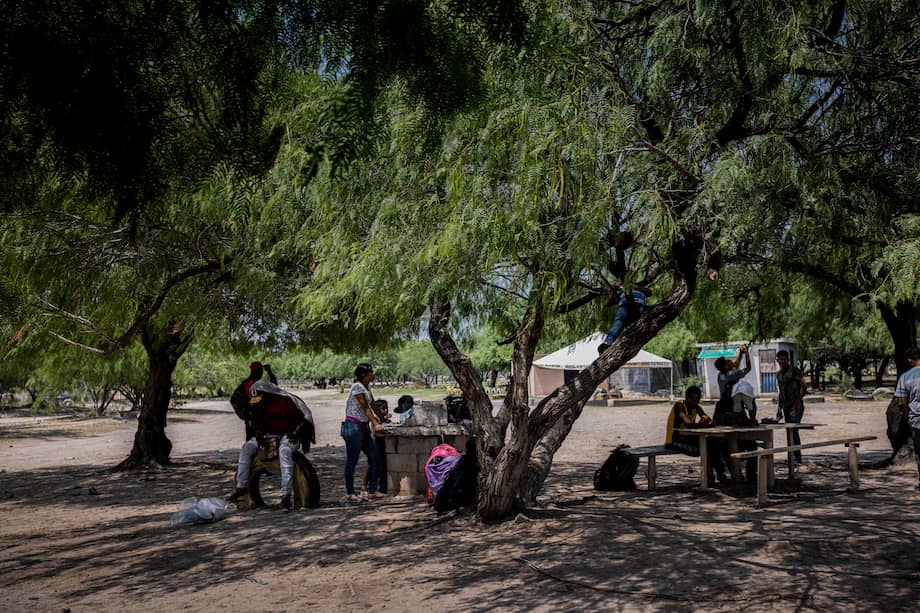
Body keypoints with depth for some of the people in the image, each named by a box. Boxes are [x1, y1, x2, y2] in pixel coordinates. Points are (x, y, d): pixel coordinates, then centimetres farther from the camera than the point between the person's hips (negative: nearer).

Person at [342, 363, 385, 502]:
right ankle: (349, 493, 9)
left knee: (374, 458, 7)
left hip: (363, 428, 9)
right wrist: (375, 424, -20)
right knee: (352, 460, 0)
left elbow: (371, 406, 22)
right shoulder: (357, 387, -13)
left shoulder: (366, 388, 14)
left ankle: (372, 491, 14)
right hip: (353, 427, -9)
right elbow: (365, 407, -17)